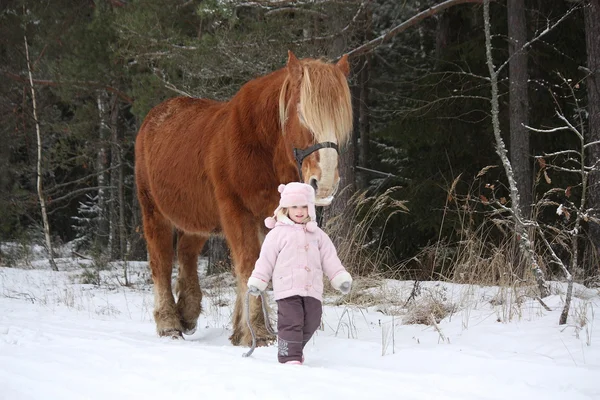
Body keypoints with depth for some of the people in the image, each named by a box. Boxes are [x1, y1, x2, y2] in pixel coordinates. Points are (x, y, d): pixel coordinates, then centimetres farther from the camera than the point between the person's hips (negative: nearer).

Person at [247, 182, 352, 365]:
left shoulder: (317, 234, 15)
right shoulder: (278, 233, 2)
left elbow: (330, 259, 14)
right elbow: (266, 259, 1)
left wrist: (341, 278, 6)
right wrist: (257, 281, -2)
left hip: (312, 289, 5)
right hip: (288, 289, -5)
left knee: (310, 324, 8)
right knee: (291, 323, -12)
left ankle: (295, 351, 27)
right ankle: (290, 357, -11)